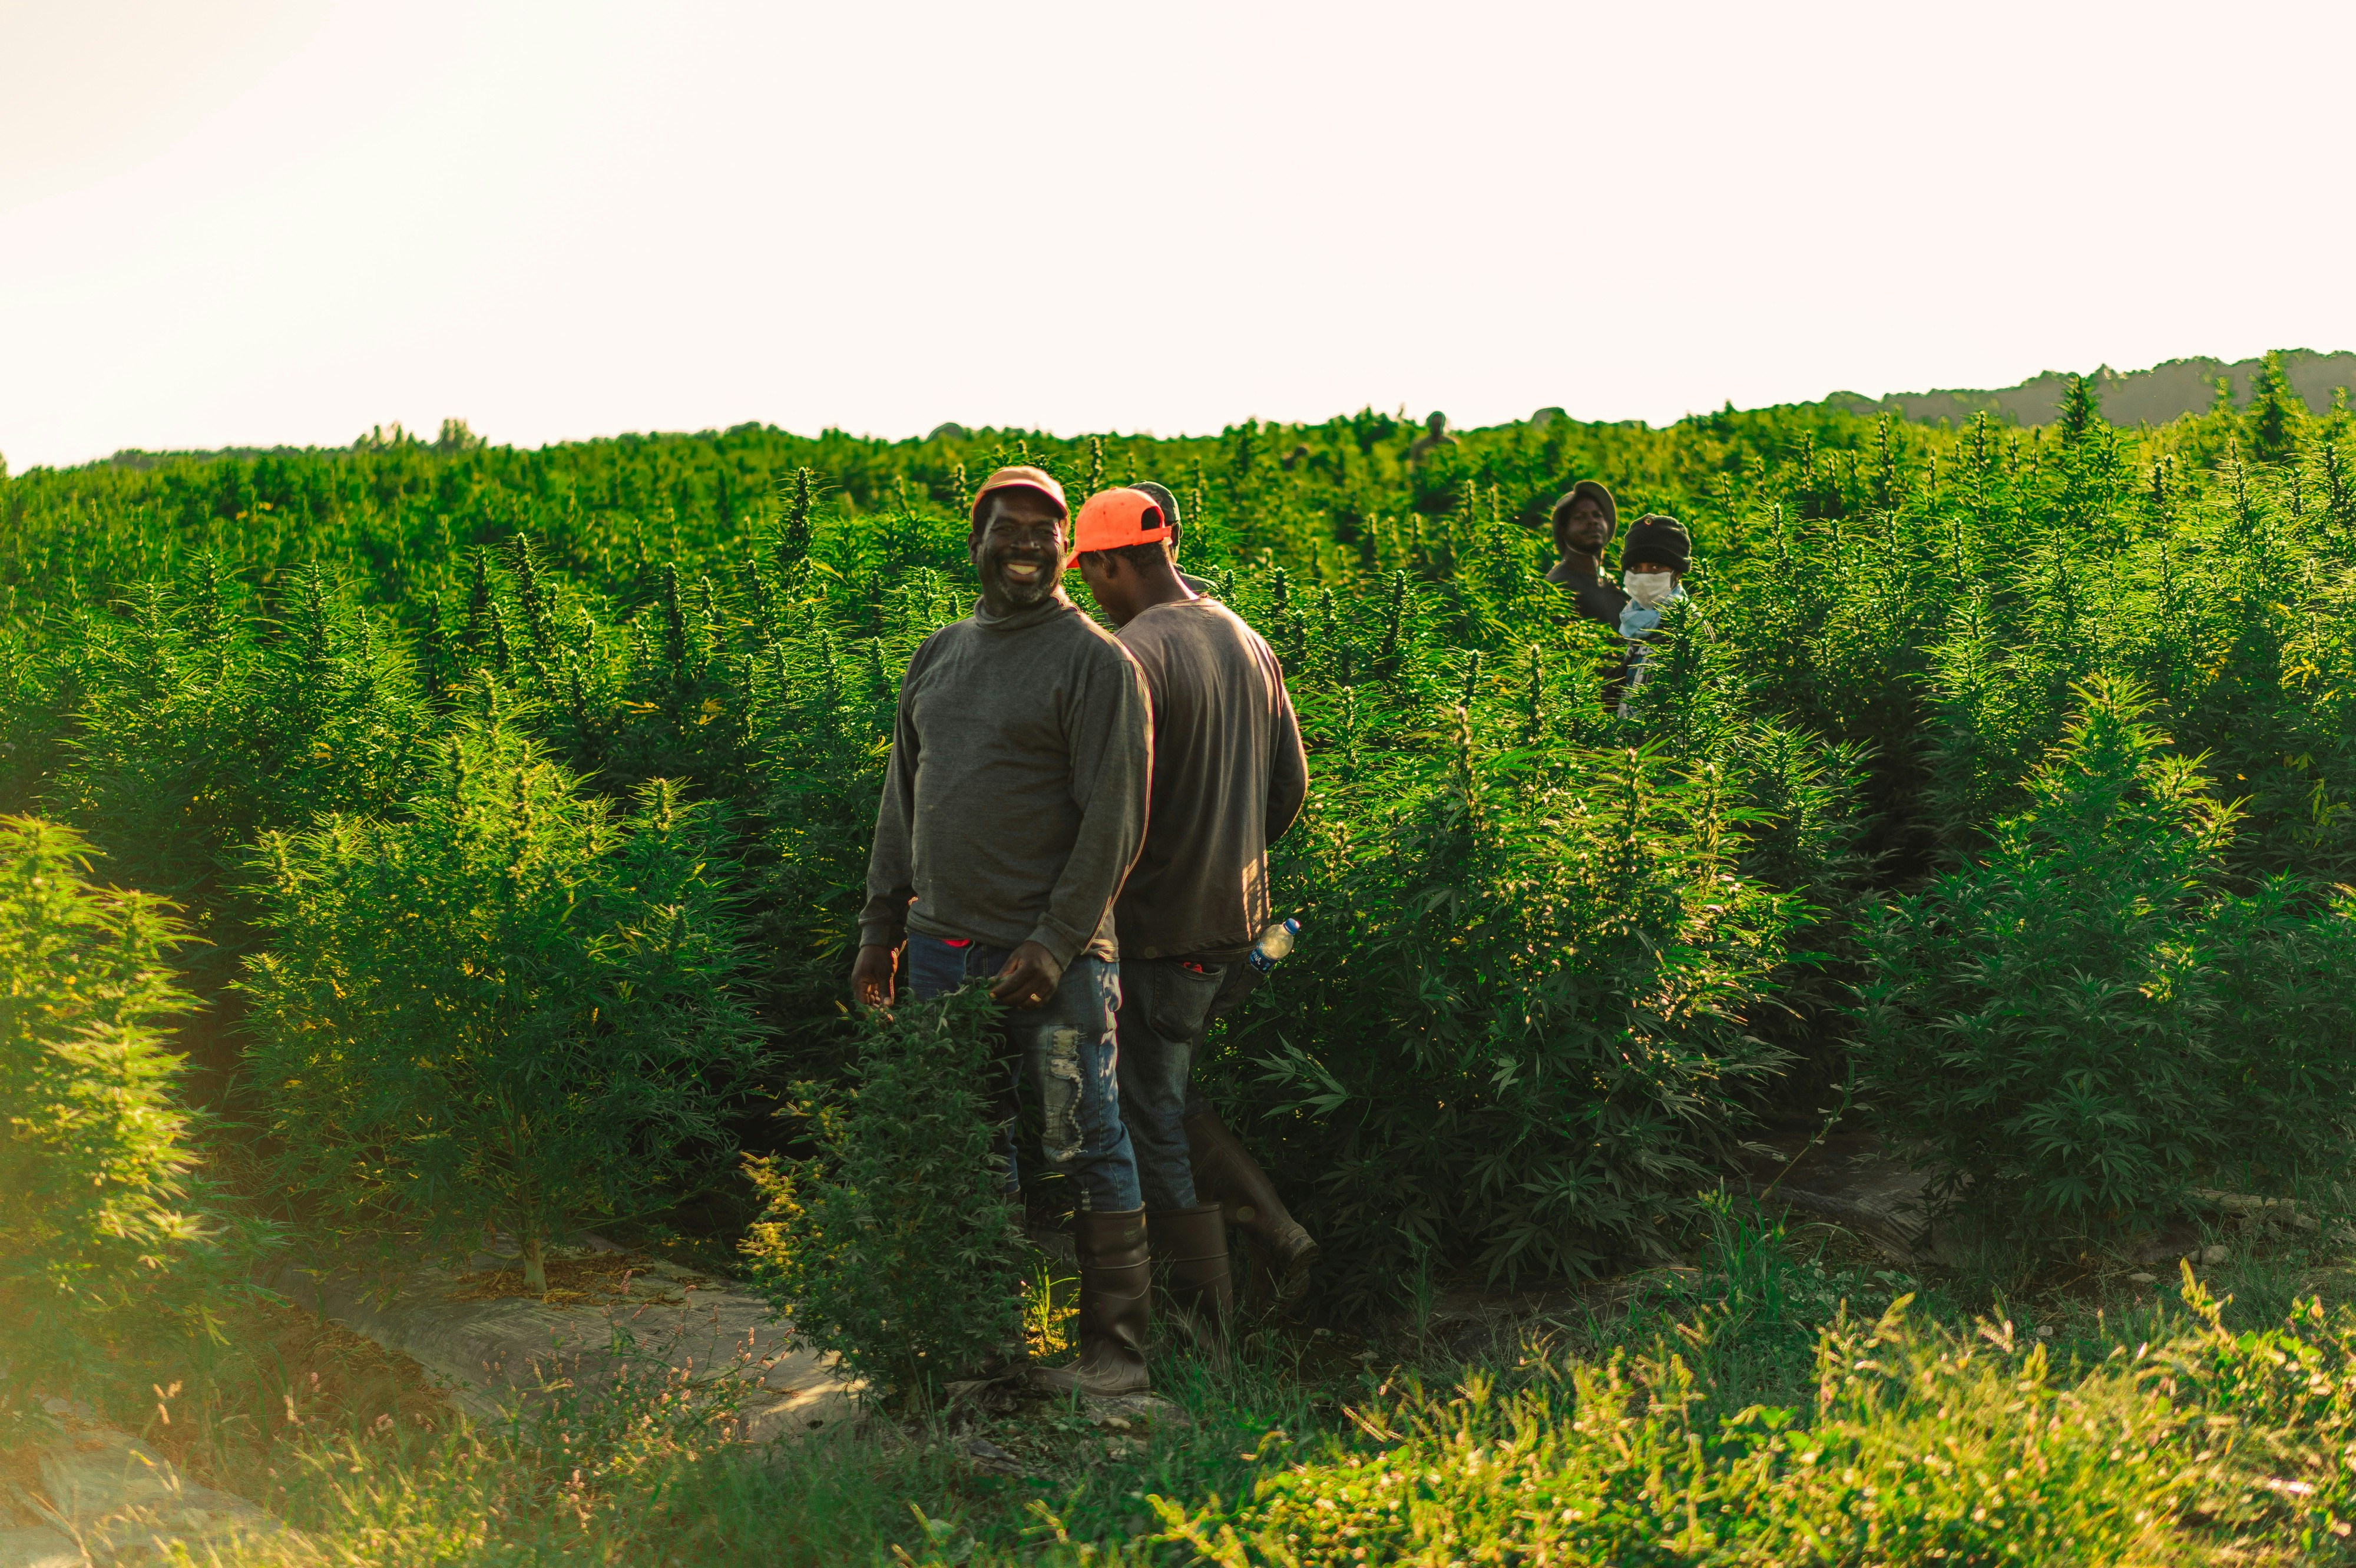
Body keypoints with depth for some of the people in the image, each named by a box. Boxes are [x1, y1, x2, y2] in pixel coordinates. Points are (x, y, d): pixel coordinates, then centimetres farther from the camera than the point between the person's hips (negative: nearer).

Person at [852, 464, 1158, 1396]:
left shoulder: (1096, 662, -4)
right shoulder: (939, 657, 16)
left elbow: (1114, 821, -10)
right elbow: (904, 801, 21)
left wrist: (1055, 943, -16)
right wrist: (880, 926, 15)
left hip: (1051, 959, -6)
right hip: (944, 947, 6)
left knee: (1084, 1147, -1)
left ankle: (1115, 1348, 7)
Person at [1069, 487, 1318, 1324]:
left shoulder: (1132, 656, -19)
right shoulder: (1250, 644, 8)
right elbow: (1290, 785, 14)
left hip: (1159, 929, -8)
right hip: (1238, 916, 8)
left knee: (1153, 1118, 5)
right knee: (1168, 1091, 24)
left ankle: (1212, 1323, 12)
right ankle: (1278, 1233, 18)